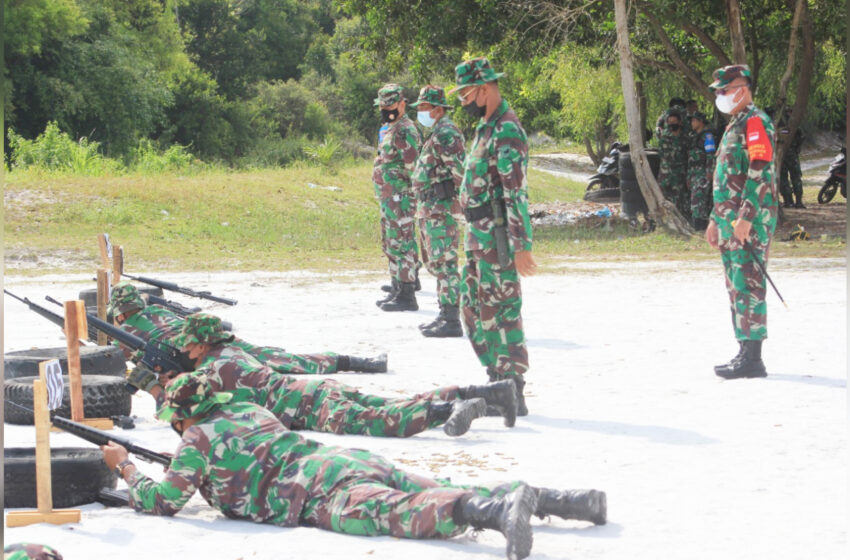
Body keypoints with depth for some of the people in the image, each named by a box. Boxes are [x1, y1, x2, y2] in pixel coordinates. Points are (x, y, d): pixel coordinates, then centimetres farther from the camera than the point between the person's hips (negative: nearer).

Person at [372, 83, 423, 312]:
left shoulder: (405, 131, -15)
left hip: (400, 198, -11)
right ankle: (398, 290, 22)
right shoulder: (390, 130, 18)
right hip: (388, 199, 11)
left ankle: (407, 296, -8)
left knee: (402, 245, -9)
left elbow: (413, 167, -20)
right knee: (392, 245, 15)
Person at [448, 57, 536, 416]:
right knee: (474, 309, 14)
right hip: (477, 235, 10)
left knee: (501, 311, -8)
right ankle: (498, 381, 20)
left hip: (496, 236, -10)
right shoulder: (486, 128, 16)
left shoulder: (506, 131, -16)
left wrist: (522, 246, -25)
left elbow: (517, 192, -21)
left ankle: (512, 393, -5)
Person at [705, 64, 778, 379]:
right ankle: (745, 351, 16)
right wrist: (716, 219, 24)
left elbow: (760, 173, -19)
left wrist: (746, 218, -24)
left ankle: (753, 359, -13)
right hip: (730, 222, 10)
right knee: (736, 287, 11)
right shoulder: (734, 126, 21)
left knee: (748, 285, -12)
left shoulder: (756, 122, -11)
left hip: (750, 222, -10)